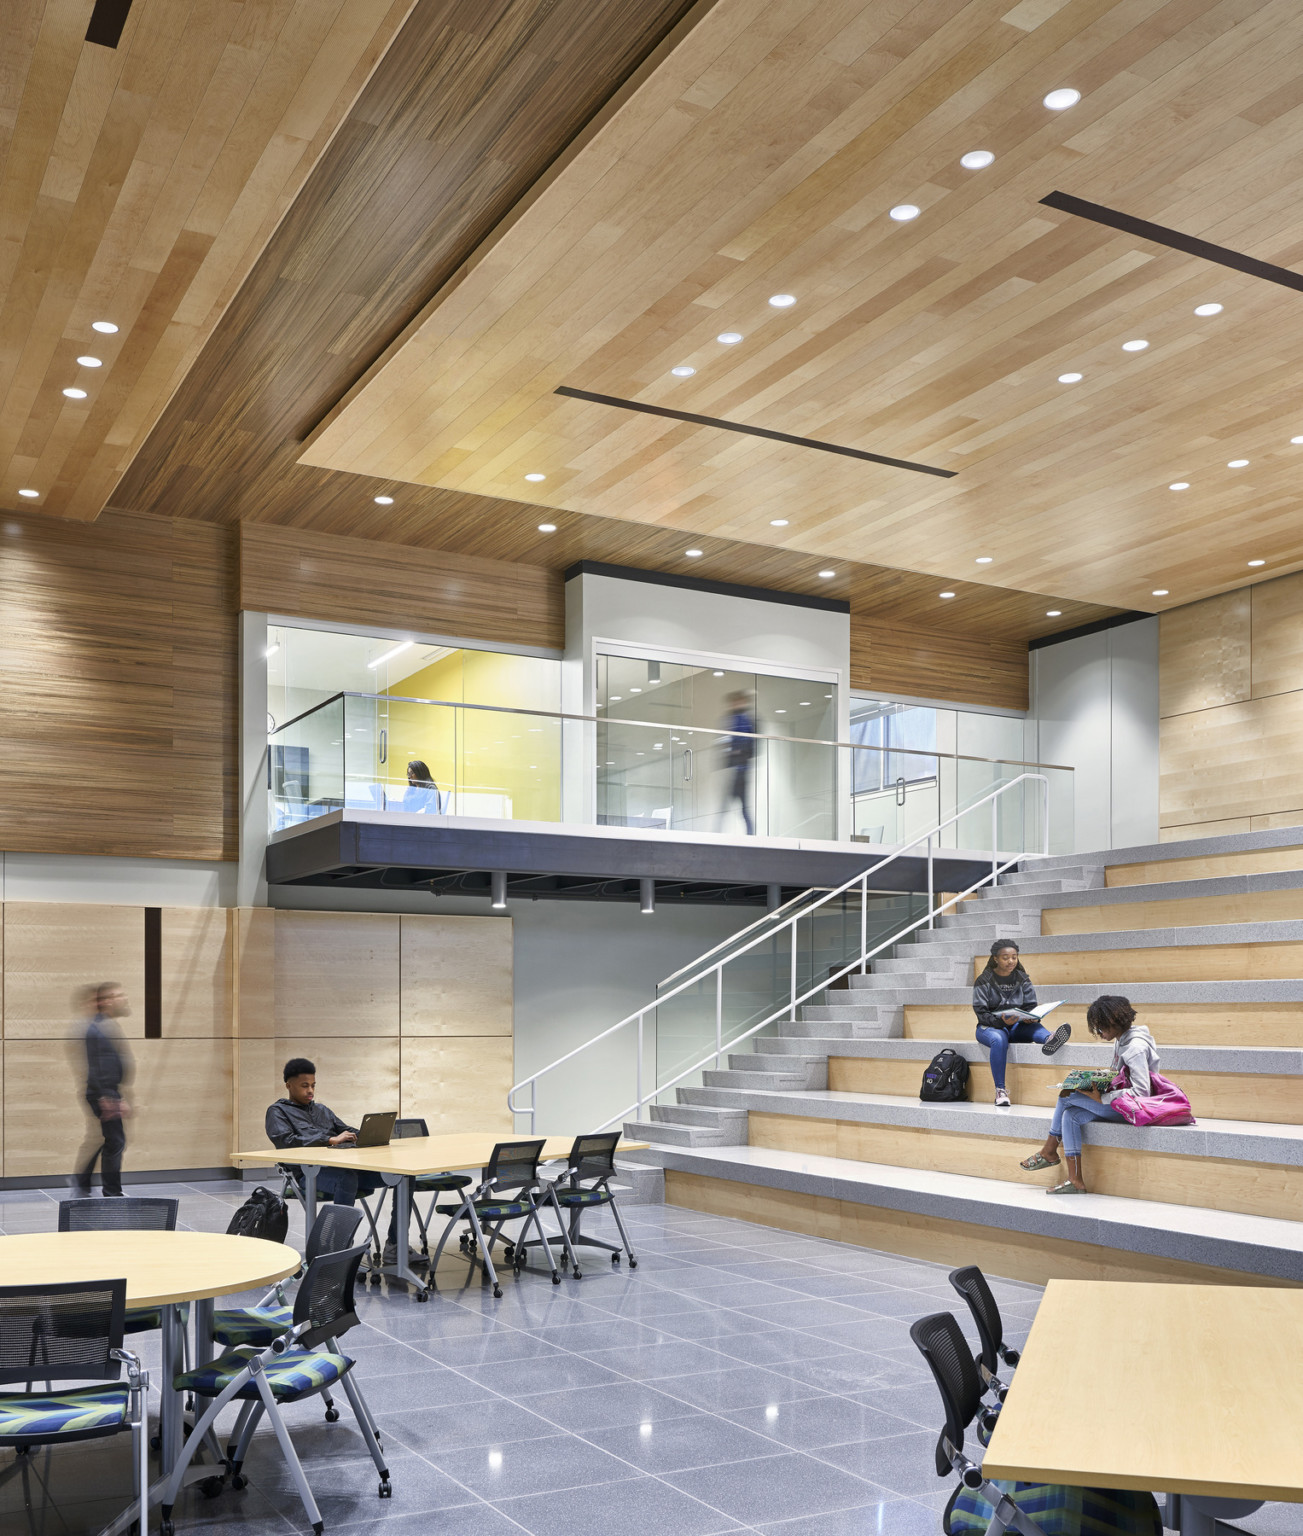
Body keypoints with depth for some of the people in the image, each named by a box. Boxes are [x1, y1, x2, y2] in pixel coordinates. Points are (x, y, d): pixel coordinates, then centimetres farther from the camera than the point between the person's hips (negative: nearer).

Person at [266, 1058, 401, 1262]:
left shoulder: (321, 1110, 33)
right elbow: (287, 1141, -6)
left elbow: (348, 1130, 28)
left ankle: (395, 1245, -14)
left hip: (346, 1165, 6)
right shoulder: (278, 1112, 13)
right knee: (347, 1177, -42)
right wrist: (331, 1140, -16)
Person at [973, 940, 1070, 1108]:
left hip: (1016, 1026, 3)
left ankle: (1049, 1040, -67)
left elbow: (1031, 1006, 7)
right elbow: (981, 1013, -7)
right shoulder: (984, 981, -2)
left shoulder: (1022, 979, 9)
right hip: (989, 1027, -3)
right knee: (999, 1040, -37)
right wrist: (1001, 1021, -25)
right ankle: (1000, 1091, -37)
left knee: (1035, 1027, -29)